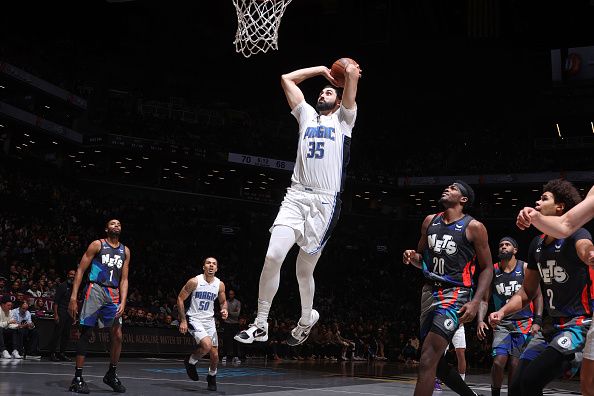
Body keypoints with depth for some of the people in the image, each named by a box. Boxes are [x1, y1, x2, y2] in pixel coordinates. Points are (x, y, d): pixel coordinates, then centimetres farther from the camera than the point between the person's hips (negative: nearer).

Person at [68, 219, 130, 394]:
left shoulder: (125, 251, 13)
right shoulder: (97, 245, -1)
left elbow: (124, 280, 11)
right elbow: (80, 270, -3)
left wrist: (123, 302, -4)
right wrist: (73, 298, -11)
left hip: (113, 295, 5)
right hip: (95, 290, -4)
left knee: (117, 336, 1)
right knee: (85, 333, -4)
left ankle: (111, 375, 18)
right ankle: (77, 378, 0)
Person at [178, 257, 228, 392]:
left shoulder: (220, 284, -2)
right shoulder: (194, 281, -14)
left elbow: (223, 301, 14)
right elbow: (180, 298, -6)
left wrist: (224, 310, -10)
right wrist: (183, 320, -10)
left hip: (209, 320, 5)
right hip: (194, 319, -5)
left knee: (215, 355, 6)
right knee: (207, 345, -28)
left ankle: (212, 377, 34)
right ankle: (190, 361, 1)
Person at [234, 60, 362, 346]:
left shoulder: (343, 118, 12)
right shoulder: (306, 114, 22)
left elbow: (352, 73, 0)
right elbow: (286, 79, 22)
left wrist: (350, 73, 22)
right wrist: (322, 70, 28)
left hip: (325, 201, -3)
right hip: (296, 196, 3)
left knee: (304, 270, 3)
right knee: (273, 257, -13)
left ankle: (307, 318, 30)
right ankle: (260, 324, -2)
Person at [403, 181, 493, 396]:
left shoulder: (473, 227, -7)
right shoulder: (430, 221, 10)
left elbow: (487, 268, -3)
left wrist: (475, 302, -16)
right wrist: (412, 257, -4)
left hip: (455, 294, -7)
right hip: (430, 291, 7)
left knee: (427, 360, -18)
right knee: (436, 360, 14)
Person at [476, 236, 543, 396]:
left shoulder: (526, 268, 1)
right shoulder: (492, 271, 4)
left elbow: (538, 296, 4)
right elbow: (484, 300, 6)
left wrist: (537, 321, -5)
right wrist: (480, 320, -9)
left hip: (524, 322, -1)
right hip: (502, 323, 1)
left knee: (515, 364, -2)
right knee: (498, 361, -15)